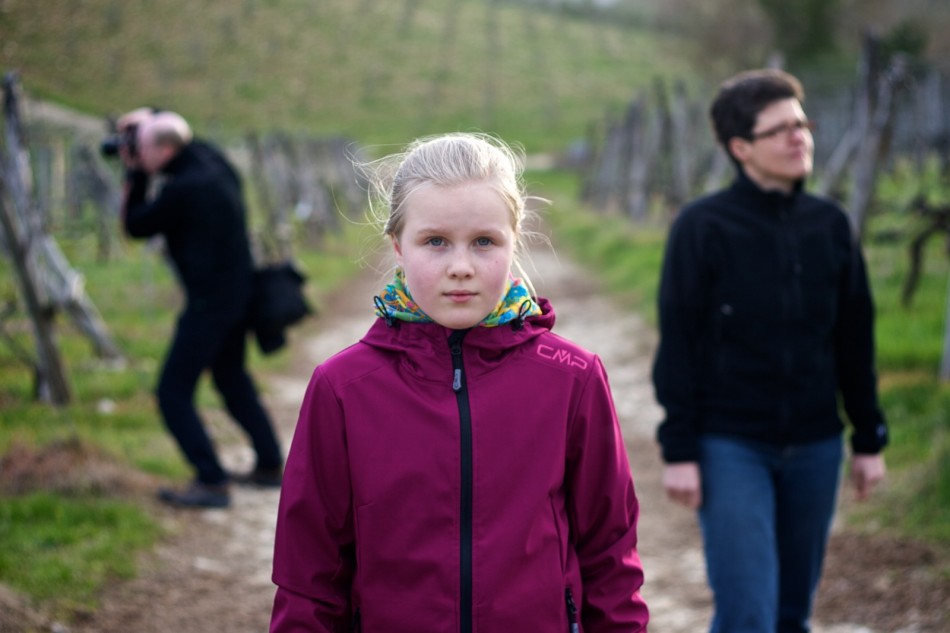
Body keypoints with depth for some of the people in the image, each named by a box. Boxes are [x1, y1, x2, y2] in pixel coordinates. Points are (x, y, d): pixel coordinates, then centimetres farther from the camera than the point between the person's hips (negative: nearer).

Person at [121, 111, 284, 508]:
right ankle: (270, 465, 30)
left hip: (209, 303, -9)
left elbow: (135, 226, -8)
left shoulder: (183, 189, -21)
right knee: (232, 379, 24)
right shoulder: (212, 164, 3)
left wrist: (135, 176, 1)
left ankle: (211, 483, -7)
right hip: (239, 293, 9)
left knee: (174, 392, -4)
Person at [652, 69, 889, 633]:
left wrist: (870, 438, 11)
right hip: (731, 447, -4)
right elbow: (678, 346, -6)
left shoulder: (831, 225, 6)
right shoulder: (703, 227, -7)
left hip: (815, 447, 4)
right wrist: (678, 450, -10)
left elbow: (856, 339, 12)